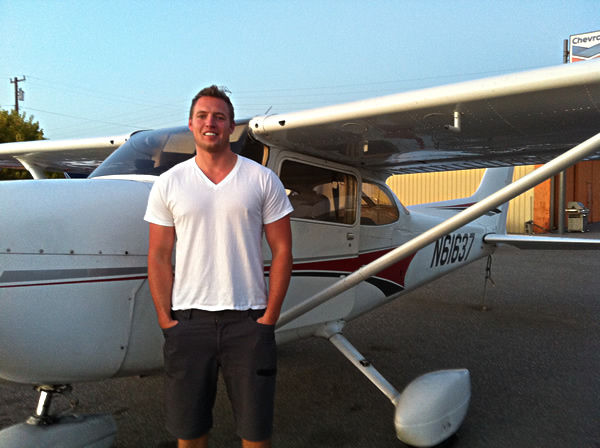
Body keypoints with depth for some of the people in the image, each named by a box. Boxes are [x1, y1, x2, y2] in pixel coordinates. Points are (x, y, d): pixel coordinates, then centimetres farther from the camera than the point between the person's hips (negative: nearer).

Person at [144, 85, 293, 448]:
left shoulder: (263, 180, 3)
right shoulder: (168, 184, 6)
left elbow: (282, 251, 2)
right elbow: (159, 257, 5)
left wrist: (269, 316, -5)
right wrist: (165, 319, -2)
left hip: (248, 320, -1)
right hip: (188, 320, 1)